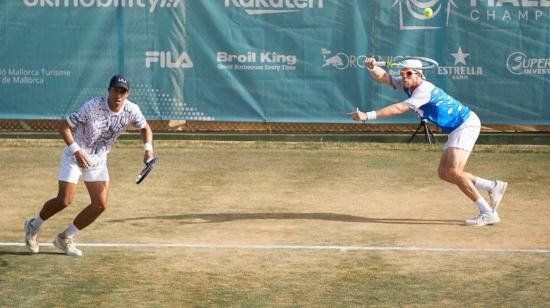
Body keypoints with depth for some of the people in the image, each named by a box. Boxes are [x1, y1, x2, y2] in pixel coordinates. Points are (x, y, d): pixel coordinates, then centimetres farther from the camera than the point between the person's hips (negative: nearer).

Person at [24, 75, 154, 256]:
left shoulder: (131, 110, -12)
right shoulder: (92, 107, -25)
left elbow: (145, 127, 7)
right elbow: (64, 127, -22)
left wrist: (148, 148, -12)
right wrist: (76, 150, -35)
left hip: (98, 160, 5)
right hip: (75, 155, -5)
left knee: (100, 205, -4)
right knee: (64, 200, -12)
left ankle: (65, 238, 13)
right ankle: (33, 226, 17)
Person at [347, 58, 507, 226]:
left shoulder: (424, 89, -23)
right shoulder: (408, 84, 3)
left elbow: (399, 108, -32)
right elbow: (384, 77, 6)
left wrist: (367, 116, -35)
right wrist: (372, 68, -17)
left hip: (467, 124, -10)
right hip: (455, 130, 10)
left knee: (453, 171, -21)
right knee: (444, 173, 6)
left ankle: (487, 213, -19)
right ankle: (493, 186, 13)